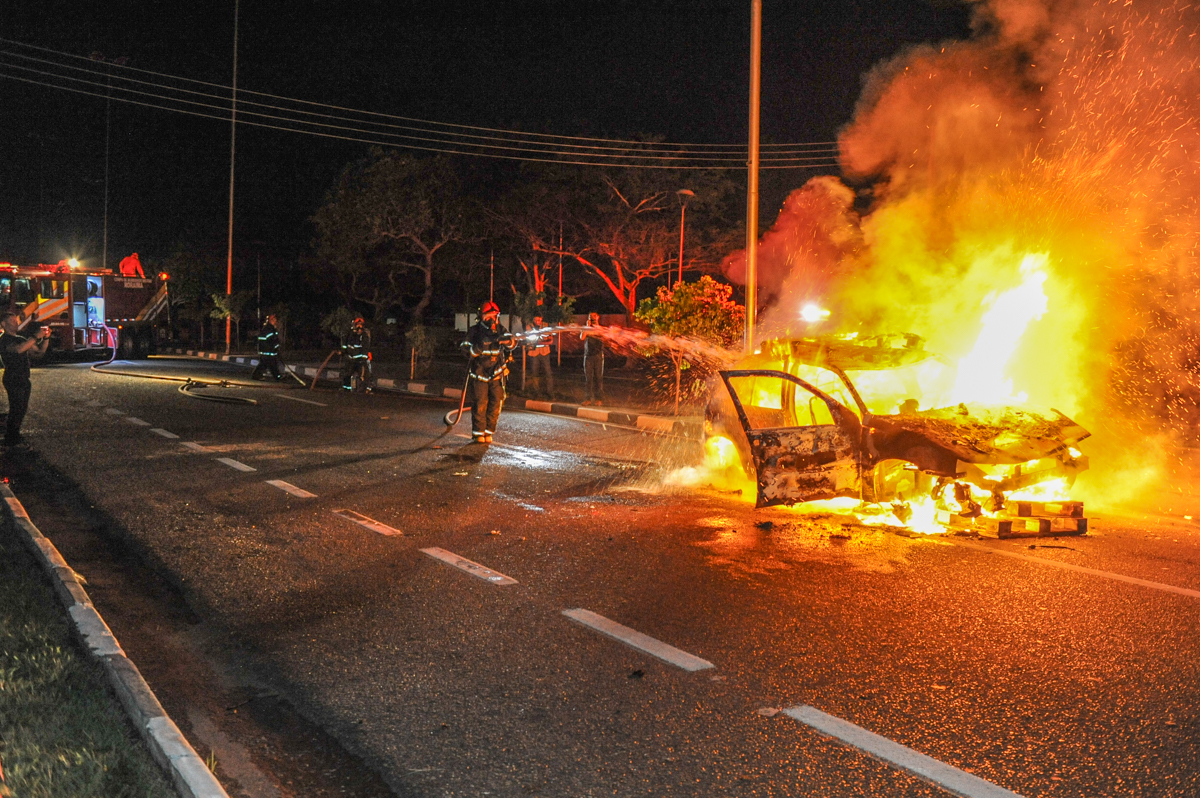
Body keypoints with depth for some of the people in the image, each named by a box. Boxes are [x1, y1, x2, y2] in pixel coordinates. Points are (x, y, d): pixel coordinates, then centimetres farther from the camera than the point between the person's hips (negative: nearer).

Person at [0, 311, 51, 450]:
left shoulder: (20, 338, 17)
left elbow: (40, 351, 14)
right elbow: (18, 349, -31)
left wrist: (46, 338, -2)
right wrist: (36, 337, -31)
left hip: (24, 379, 9)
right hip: (13, 380, -9)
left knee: (22, 409, 13)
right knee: (17, 410, -9)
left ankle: (14, 437, 24)